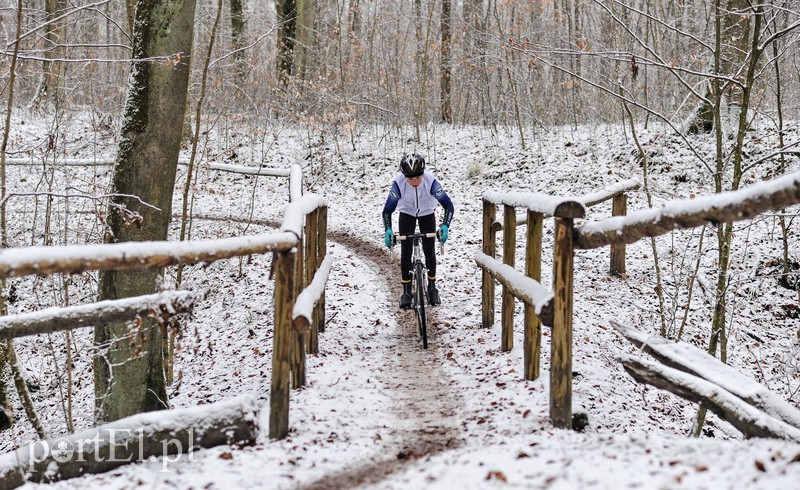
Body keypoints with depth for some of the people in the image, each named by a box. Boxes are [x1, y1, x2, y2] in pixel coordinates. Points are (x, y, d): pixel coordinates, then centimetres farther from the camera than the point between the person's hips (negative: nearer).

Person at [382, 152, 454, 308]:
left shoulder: (430, 181, -35)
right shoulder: (399, 182, -34)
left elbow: (448, 205, -29)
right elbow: (388, 209, -26)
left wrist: (445, 227, -42)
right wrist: (388, 231, -39)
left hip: (427, 214, 0)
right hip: (407, 214, 0)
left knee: (430, 251, -2)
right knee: (406, 252, -6)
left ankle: (432, 287, 18)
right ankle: (406, 291, 5)